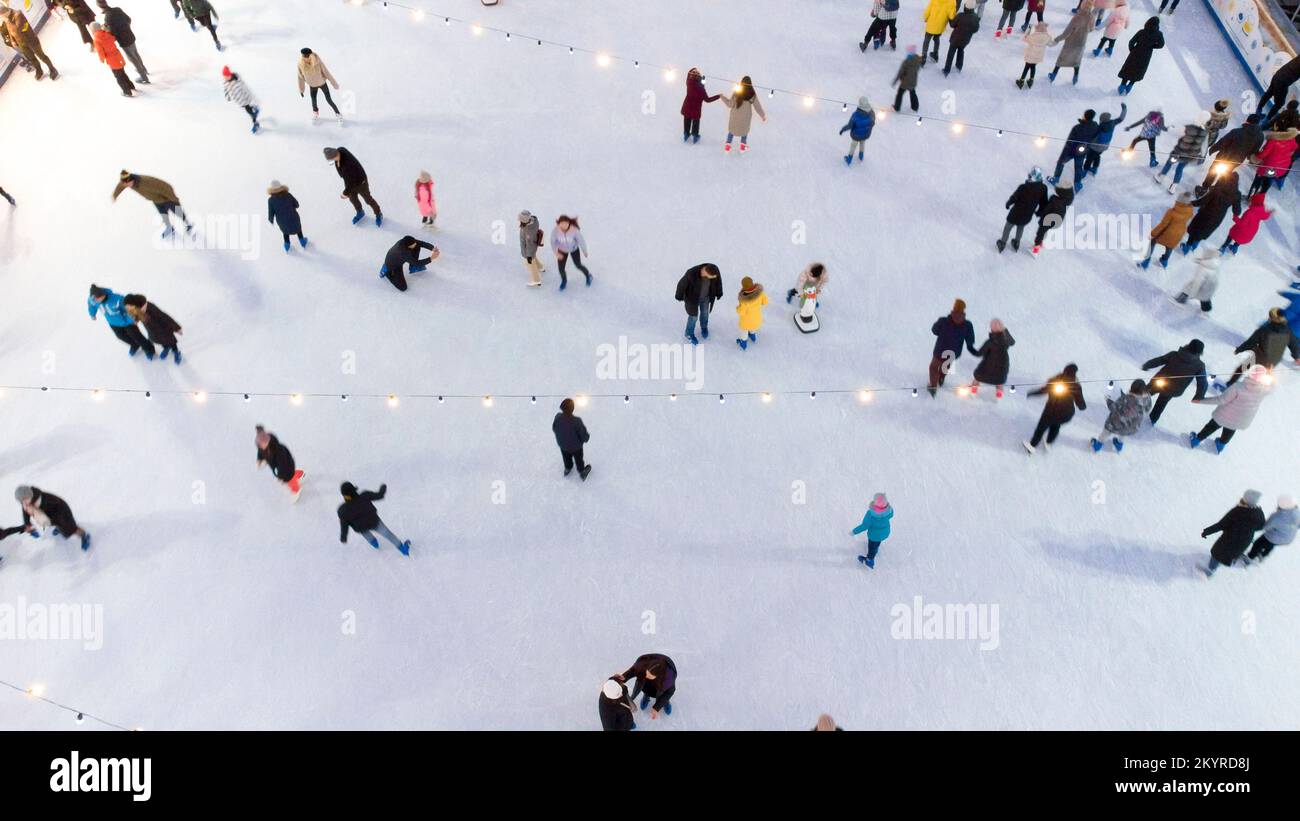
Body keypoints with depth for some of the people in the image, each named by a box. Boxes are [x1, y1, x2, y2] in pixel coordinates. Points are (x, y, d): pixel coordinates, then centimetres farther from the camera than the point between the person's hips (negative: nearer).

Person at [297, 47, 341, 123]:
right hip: (312, 85, 2)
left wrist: (334, 83, -9)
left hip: (322, 83, -2)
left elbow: (326, 72, -20)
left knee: (329, 100, 8)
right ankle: (315, 112, 51)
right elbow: (300, 77, -10)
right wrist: (301, 90, 2)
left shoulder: (317, 61, -33)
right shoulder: (300, 64, -26)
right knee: (313, 101, 17)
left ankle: (338, 115, 30)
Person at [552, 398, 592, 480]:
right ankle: (582, 472, 54)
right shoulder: (576, 421, -41)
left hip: (562, 444, 3)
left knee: (566, 458, 35)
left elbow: (554, 429, -8)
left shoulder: (558, 417, -29)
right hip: (576, 446, -3)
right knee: (578, 459, 28)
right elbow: (583, 434, -27)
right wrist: (586, 438, -3)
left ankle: (567, 469, 63)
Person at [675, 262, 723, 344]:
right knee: (694, 316, 16)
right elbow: (682, 284, -24)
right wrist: (679, 297, -7)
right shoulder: (691, 274, -43)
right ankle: (689, 334, 44)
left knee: (705, 312, 27)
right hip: (692, 298, -4)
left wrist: (718, 293, 7)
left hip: (706, 297, 4)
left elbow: (718, 281, -8)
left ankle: (704, 327, 59)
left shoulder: (715, 270, -31)